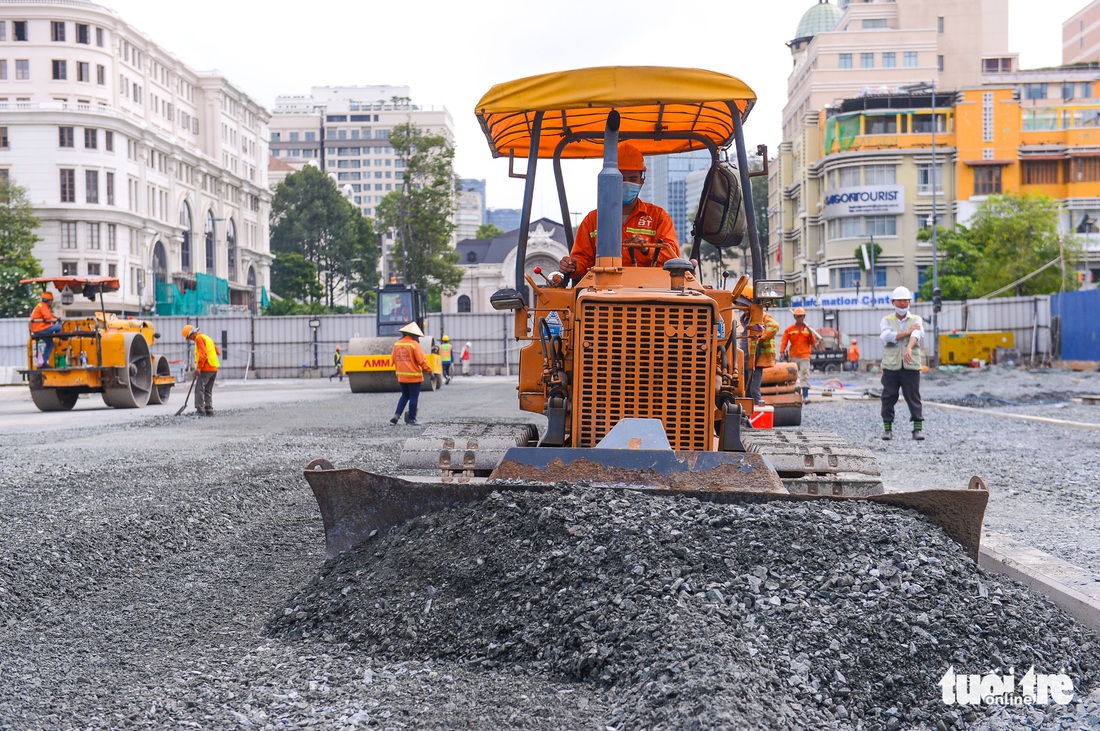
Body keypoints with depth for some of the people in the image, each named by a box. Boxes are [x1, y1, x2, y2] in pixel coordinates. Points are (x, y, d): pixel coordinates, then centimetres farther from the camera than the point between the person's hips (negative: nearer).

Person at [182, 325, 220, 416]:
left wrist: (198, 367, -19)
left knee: (199, 389, -10)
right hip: (214, 368, 10)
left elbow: (203, 354, -19)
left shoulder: (199, 338, -6)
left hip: (206, 369, -9)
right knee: (208, 390, 13)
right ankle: (209, 411, 11)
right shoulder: (207, 337, 21)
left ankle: (200, 410, -15)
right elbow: (217, 351, 21)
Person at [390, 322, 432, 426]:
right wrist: (429, 370, -9)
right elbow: (421, 360, -17)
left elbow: (394, 360, 13)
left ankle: (397, 415, 7)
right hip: (414, 376, -6)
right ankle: (411, 419, 8)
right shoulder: (414, 344, -14)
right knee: (414, 398, 4)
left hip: (401, 376, 6)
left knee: (405, 396, 20)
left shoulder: (397, 344, 5)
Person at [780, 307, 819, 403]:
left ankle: (806, 396, -18)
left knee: (805, 375, -12)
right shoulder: (789, 330, 6)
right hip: (793, 357, 1)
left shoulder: (808, 329, 9)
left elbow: (813, 342, 8)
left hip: (804, 356, -1)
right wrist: (782, 352, -13)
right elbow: (784, 342, 1)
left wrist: (810, 334, -10)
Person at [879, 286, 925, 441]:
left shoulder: (916, 319, 9)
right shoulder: (887, 320, 11)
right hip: (891, 365, 1)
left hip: (911, 365, -1)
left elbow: (917, 335, -12)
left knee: (913, 397, -2)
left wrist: (909, 348, -32)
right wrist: (908, 332, -10)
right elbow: (887, 336, -10)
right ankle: (887, 427, 10)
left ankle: (918, 428, 3)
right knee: (888, 397, 2)